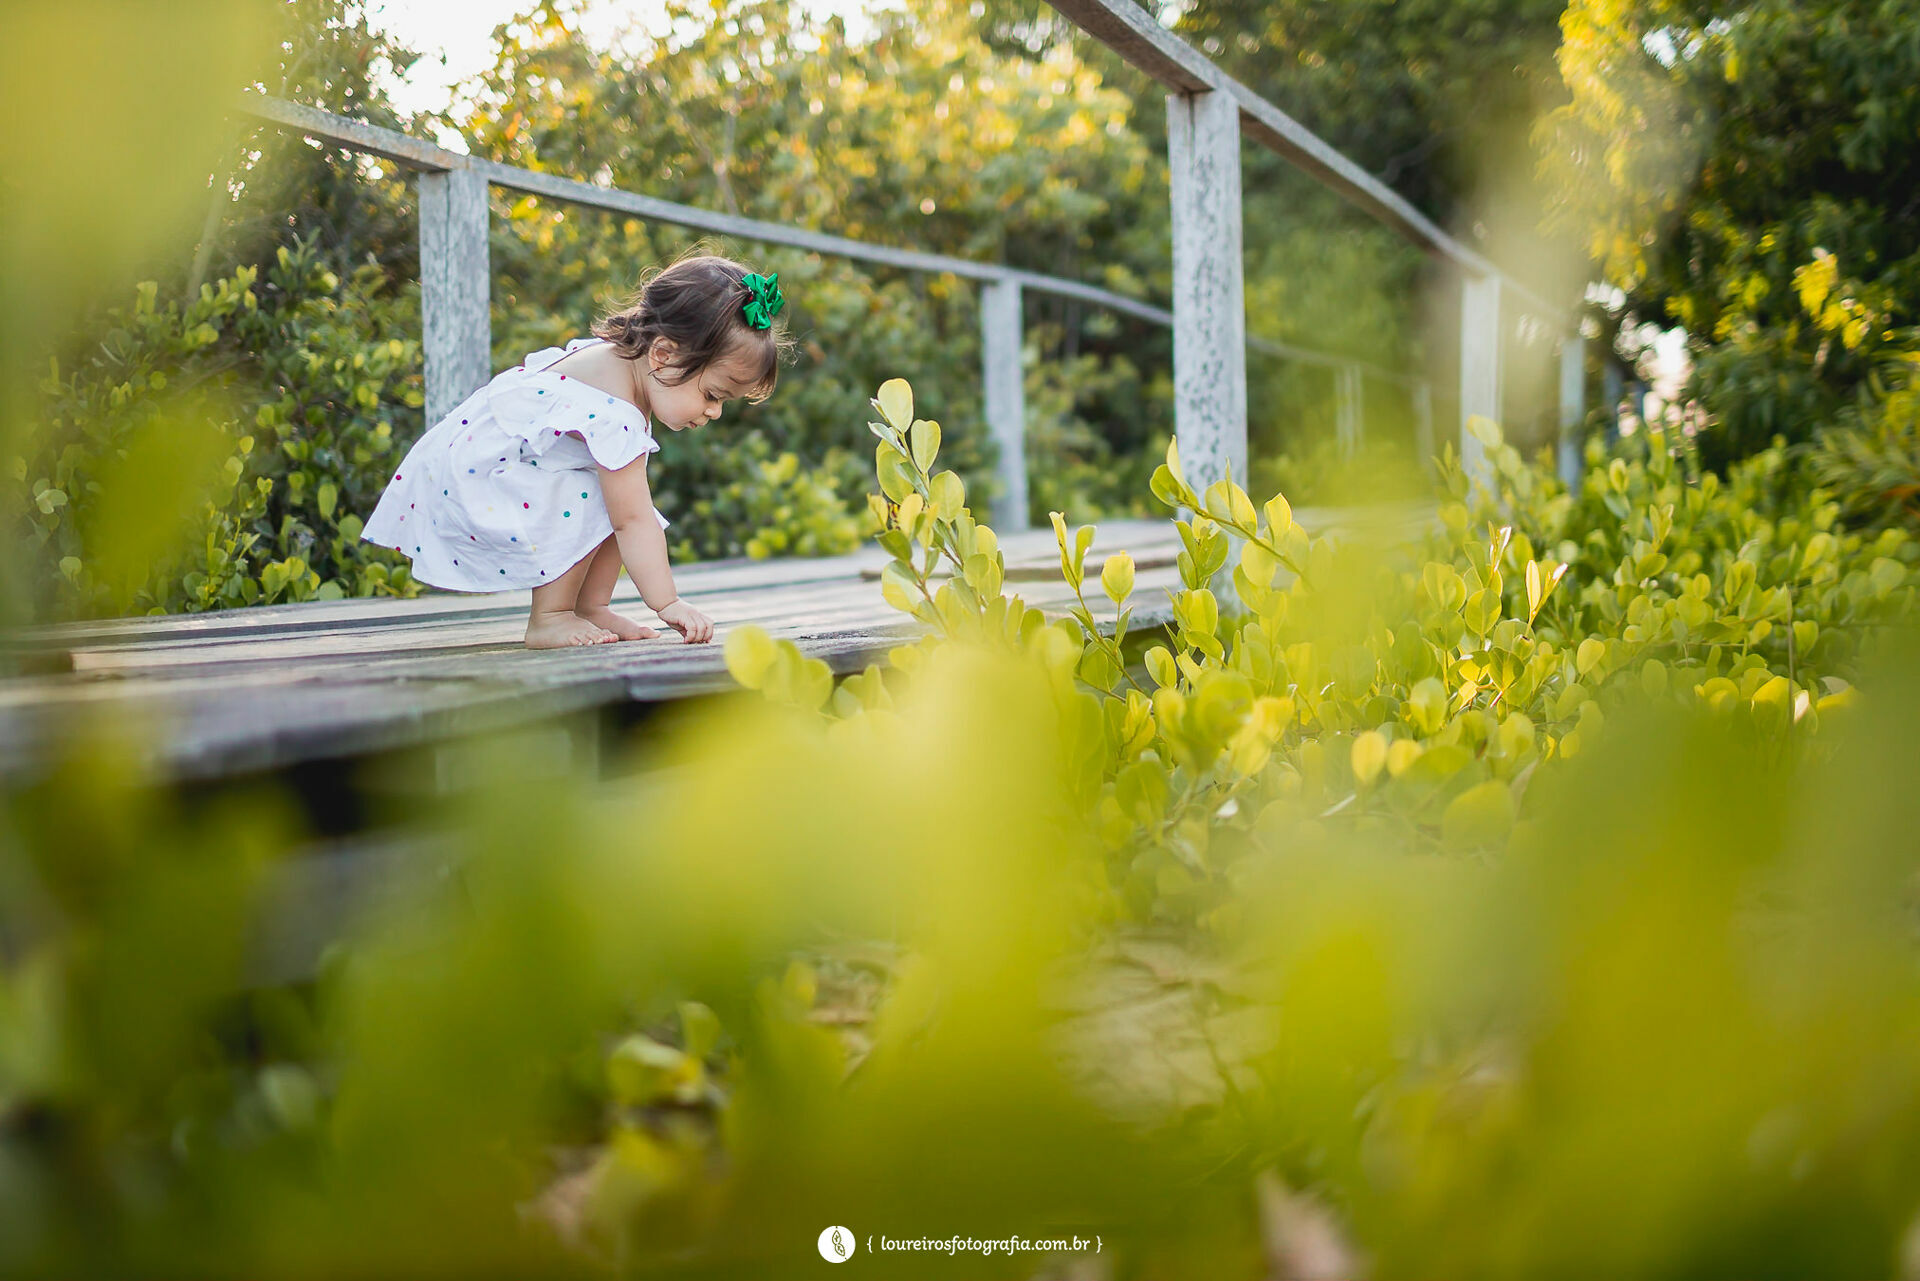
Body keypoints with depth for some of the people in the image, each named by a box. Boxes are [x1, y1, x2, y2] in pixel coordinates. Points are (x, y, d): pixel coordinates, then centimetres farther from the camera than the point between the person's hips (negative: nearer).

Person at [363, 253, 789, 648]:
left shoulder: (612, 354, -4)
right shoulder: (612, 415, -34)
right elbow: (633, 521, -32)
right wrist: (667, 603, -28)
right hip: (464, 481, -10)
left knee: (621, 497, 3)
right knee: (587, 503, -26)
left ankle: (590, 607, 9)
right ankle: (548, 619, -14)